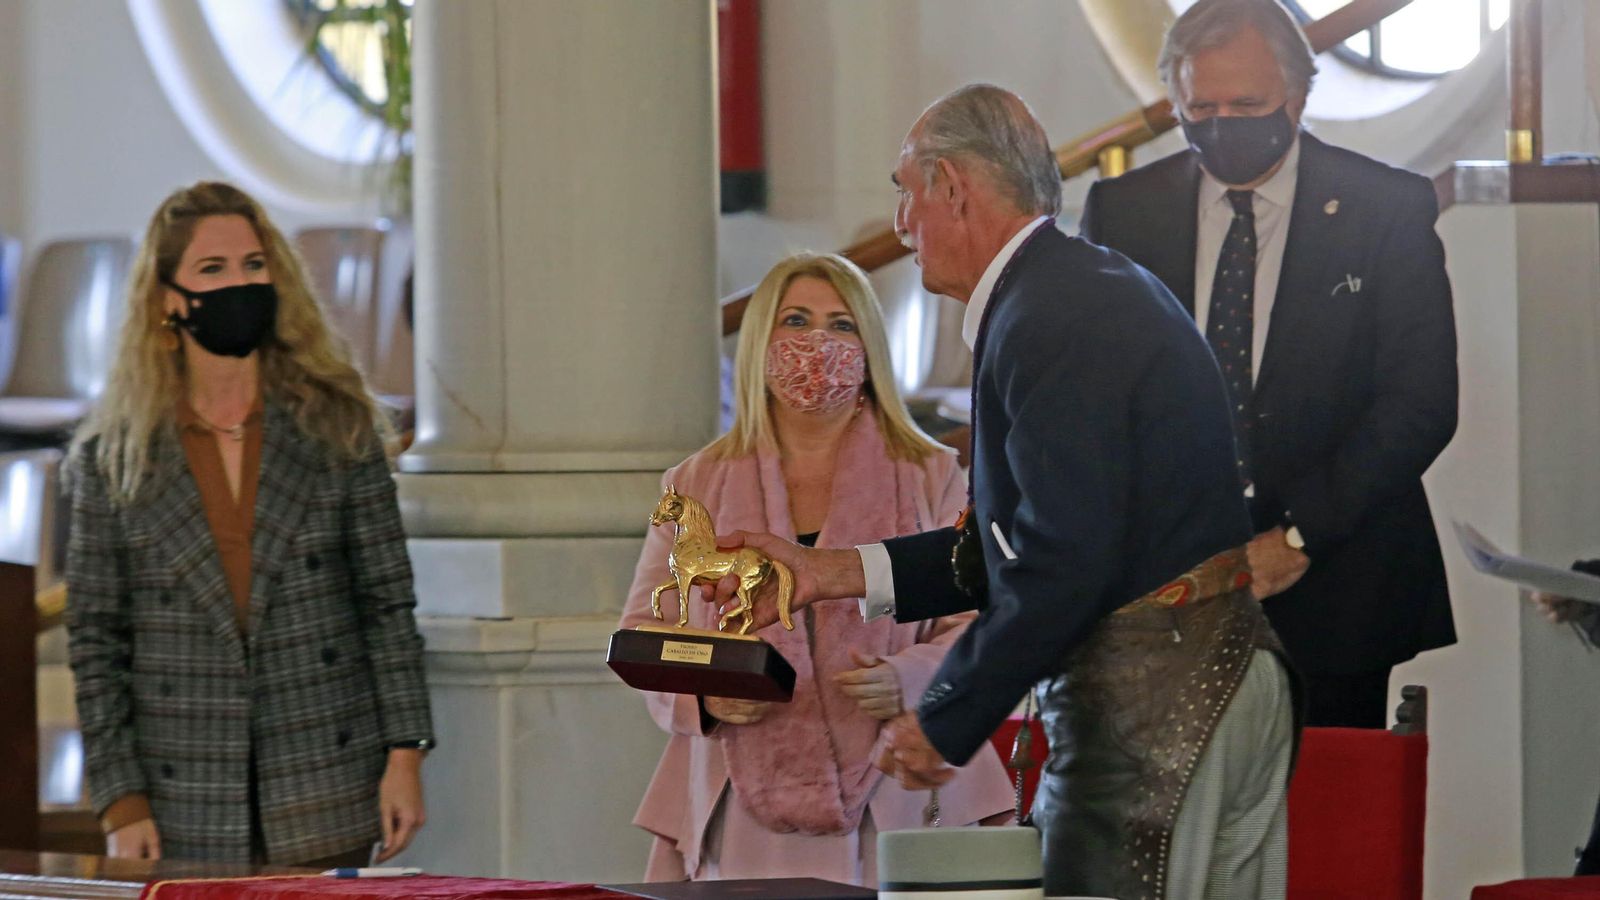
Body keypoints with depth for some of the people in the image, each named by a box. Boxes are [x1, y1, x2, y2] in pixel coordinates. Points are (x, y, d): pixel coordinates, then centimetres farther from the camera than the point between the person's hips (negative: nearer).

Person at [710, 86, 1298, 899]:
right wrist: (830, 574, 21)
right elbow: (1024, 544, 21)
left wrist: (942, 725, -13)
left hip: (1146, 706, -10)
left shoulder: (1048, 324, -16)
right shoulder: (1098, 290, 17)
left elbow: (1063, 566, -22)